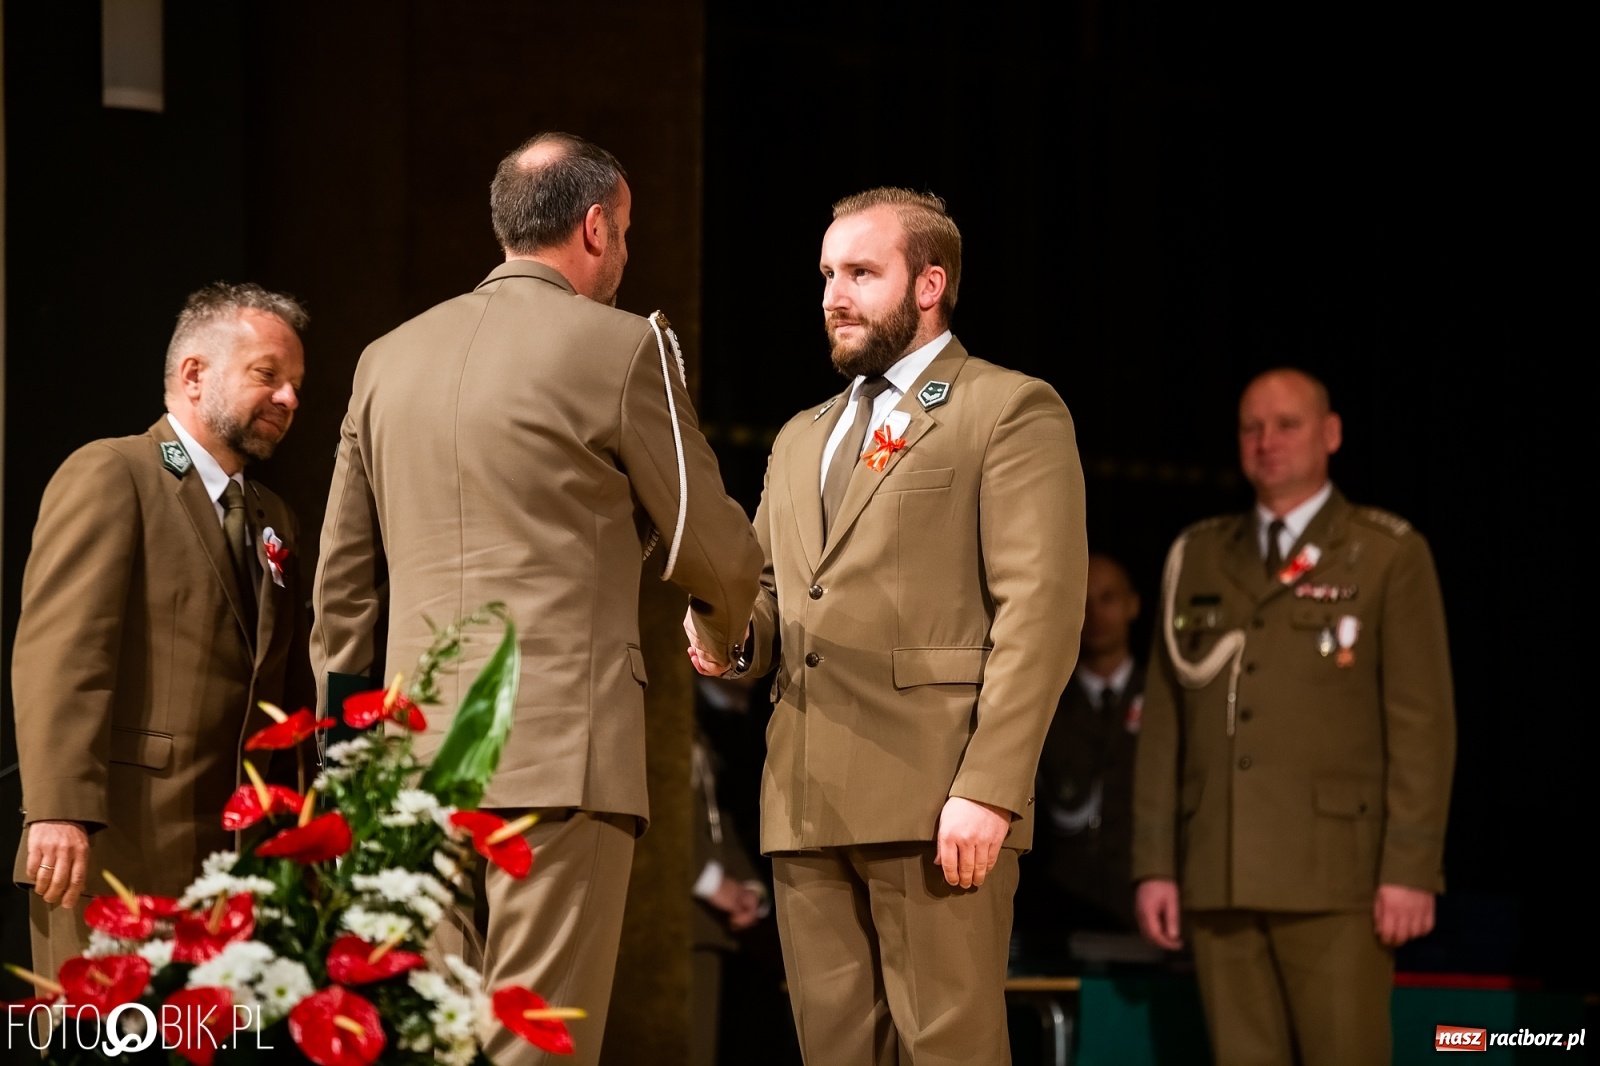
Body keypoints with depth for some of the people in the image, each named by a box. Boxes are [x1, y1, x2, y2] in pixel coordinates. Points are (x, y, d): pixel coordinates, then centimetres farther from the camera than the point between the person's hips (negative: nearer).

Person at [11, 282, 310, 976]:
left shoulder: (273, 520, 22)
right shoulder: (107, 475, -2)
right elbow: (58, 652, -13)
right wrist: (59, 811, -23)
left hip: (232, 866, 7)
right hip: (114, 854, -7)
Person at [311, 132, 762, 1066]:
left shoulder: (389, 360, 15)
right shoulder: (621, 347, -2)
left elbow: (343, 589, 18)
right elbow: (710, 544, 4)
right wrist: (726, 623, 27)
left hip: (419, 757, 6)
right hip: (563, 746, -6)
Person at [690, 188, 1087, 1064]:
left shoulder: (1009, 412, 2)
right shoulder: (802, 439, 25)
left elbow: (1040, 608, -7)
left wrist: (990, 789, -17)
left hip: (934, 797, -7)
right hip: (806, 798, 7)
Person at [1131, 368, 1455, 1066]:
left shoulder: (1388, 556, 4)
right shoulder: (1195, 560, 16)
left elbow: (1422, 722, -2)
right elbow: (1163, 722, 14)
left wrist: (1411, 871, -9)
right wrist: (1153, 865, 7)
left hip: (1336, 880, -4)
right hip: (1218, 879, 4)